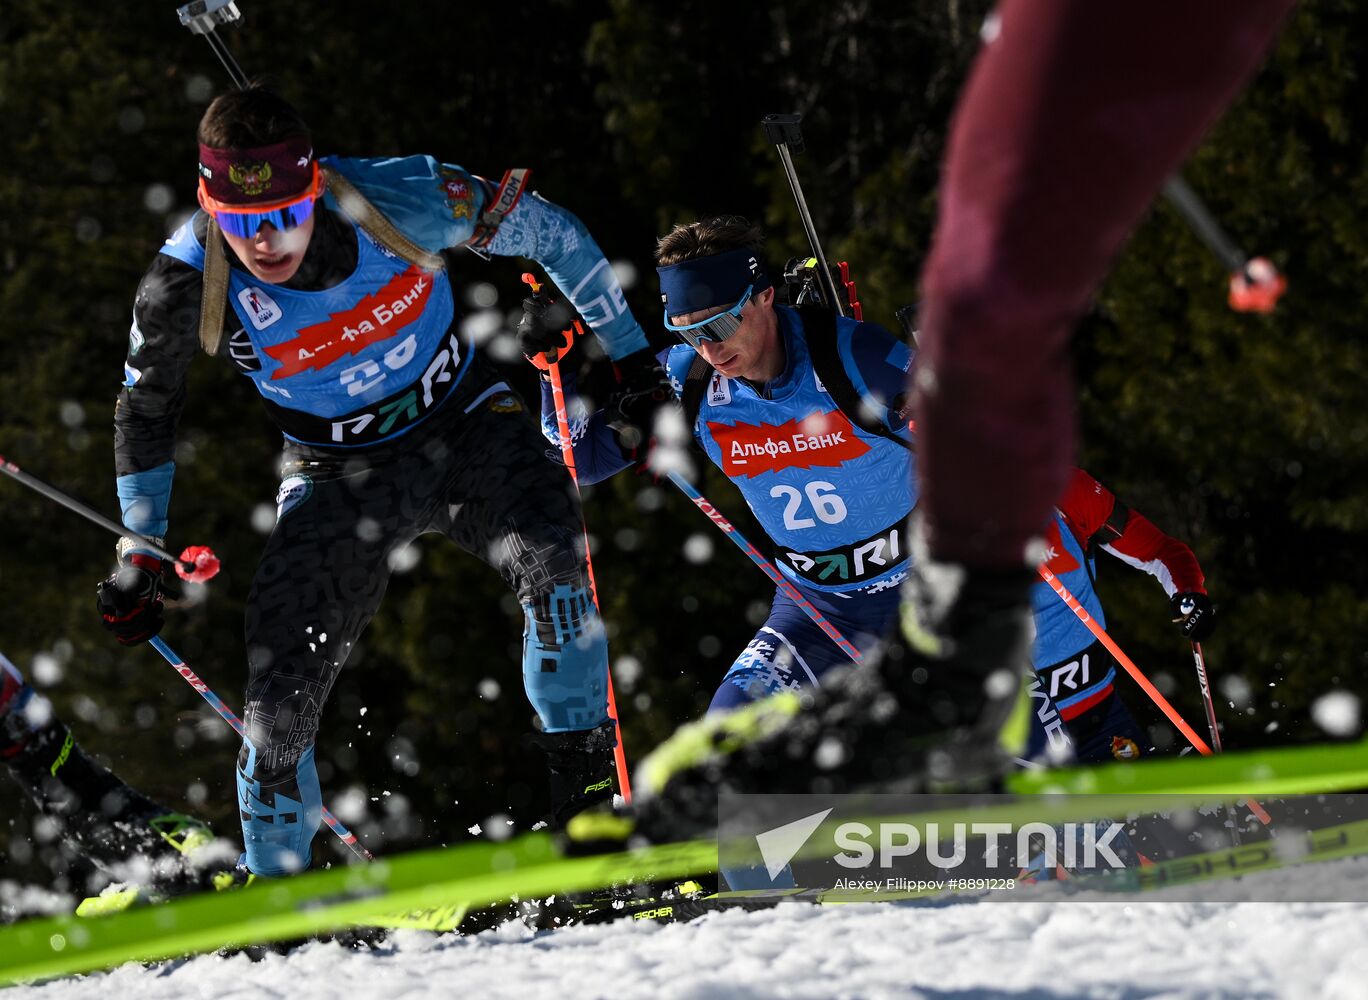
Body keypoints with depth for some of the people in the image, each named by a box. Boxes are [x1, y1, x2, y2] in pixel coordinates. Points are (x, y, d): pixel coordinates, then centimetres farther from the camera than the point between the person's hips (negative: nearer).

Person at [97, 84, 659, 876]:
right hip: (342, 476, 1)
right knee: (281, 688, -10)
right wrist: (139, 559, -1)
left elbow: (549, 232, -8)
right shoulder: (187, 286, -23)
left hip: (466, 426, 0)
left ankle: (585, 776, -14)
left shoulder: (399, 199, -27)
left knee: (553, 559, -30)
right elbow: (146, 414, -1)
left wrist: (634, 356, -2)